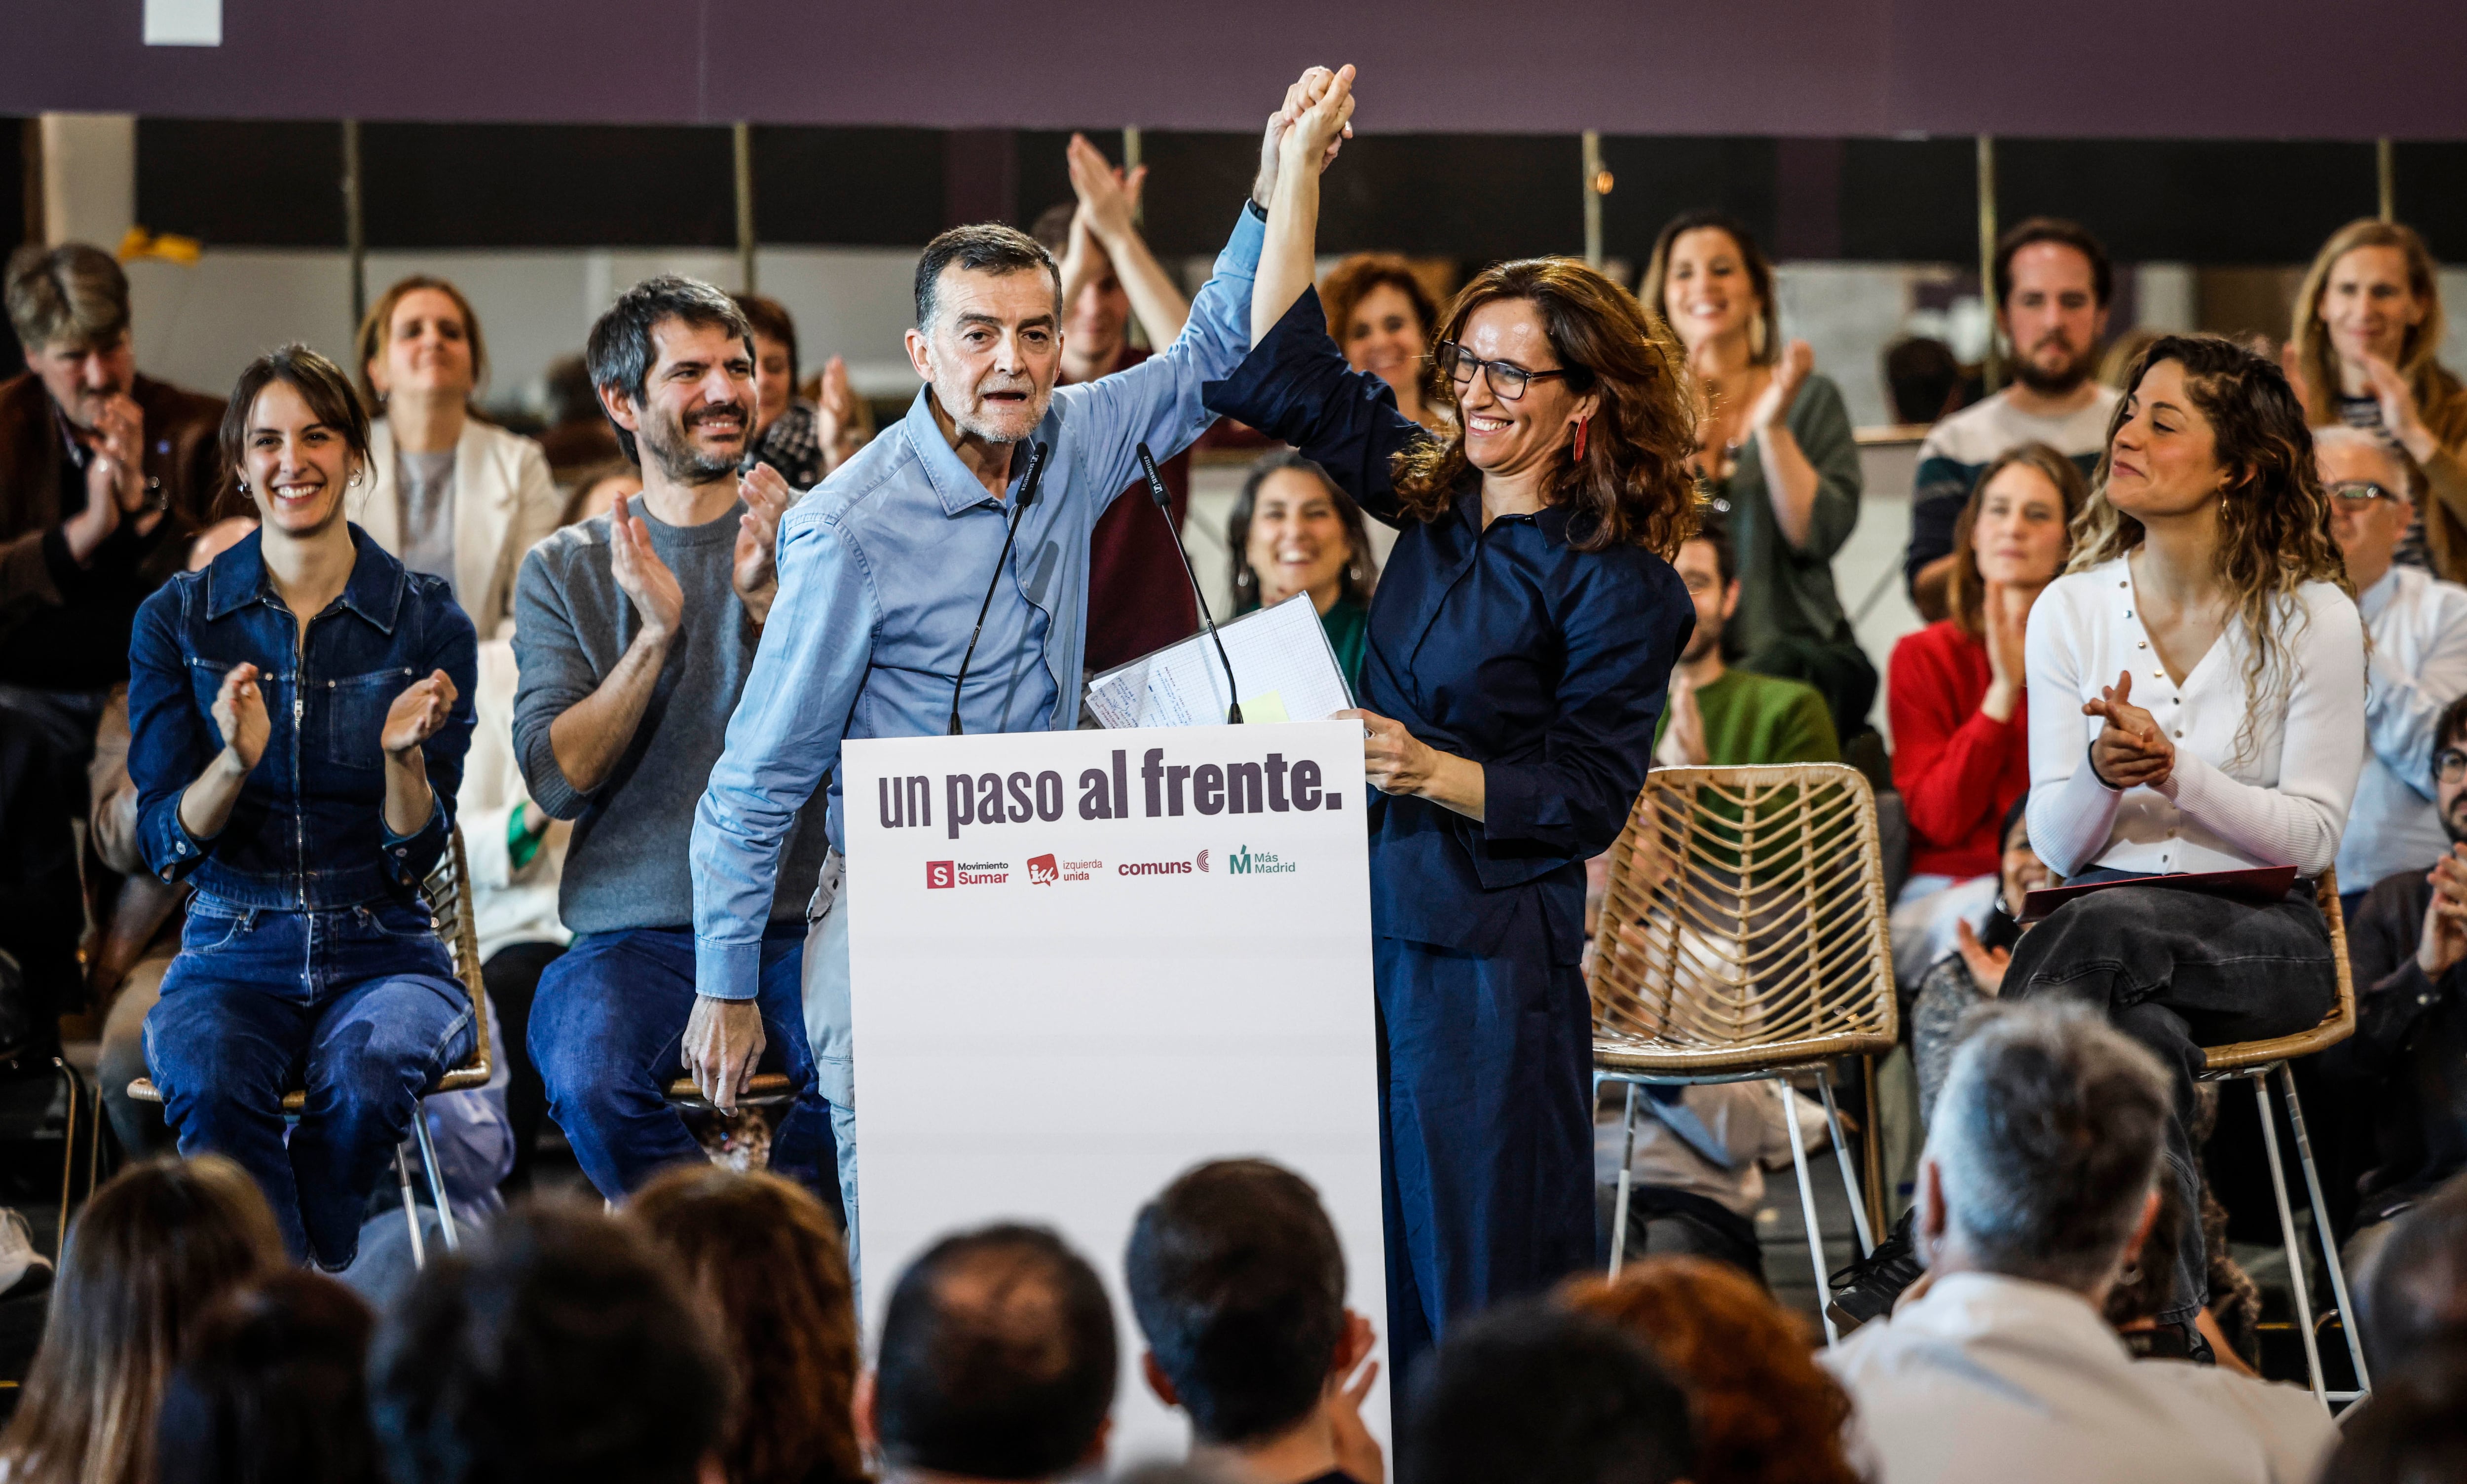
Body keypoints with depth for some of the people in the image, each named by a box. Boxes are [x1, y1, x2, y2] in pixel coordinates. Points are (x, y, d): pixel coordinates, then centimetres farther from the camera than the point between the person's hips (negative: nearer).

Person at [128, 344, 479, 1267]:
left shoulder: (428, 623, 3)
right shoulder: (177, 621, 6)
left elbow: (414, 858, 0)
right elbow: (166, 845, 0)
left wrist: (404, 757, -21)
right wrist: (235, 762, -20)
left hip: (383, 955, 0)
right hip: (232, 958, 0)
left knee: (368, 1070, -36)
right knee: (210, 1081, -35)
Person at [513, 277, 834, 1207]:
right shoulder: (565, 571, 12)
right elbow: (557, 779, 0)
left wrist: (770, 600, -15)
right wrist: (654, 634, -13)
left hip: (798, 925, 0)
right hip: (634, 930, 0)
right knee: (590, 1077, -33)